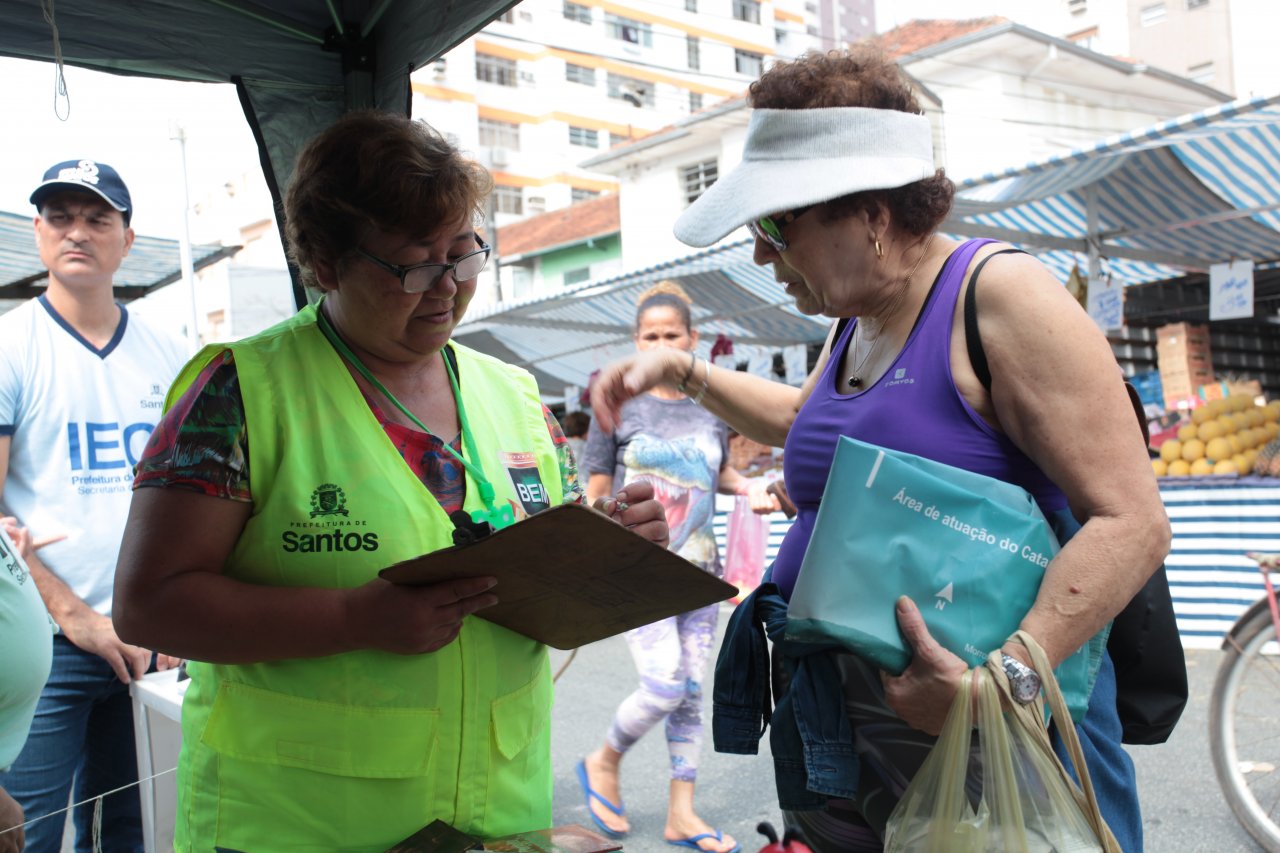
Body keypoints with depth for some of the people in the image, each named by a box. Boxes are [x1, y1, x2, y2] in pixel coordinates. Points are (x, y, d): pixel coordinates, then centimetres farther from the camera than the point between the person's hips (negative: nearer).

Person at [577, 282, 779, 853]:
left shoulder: (710, 408, 6)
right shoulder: (620, 405, -3)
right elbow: (596, 493, -1)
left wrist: (749, 488, 1)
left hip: (698, 570, 4)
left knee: (692, 691, 7)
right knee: (664, 687, -11)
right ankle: (603, 764, 17)